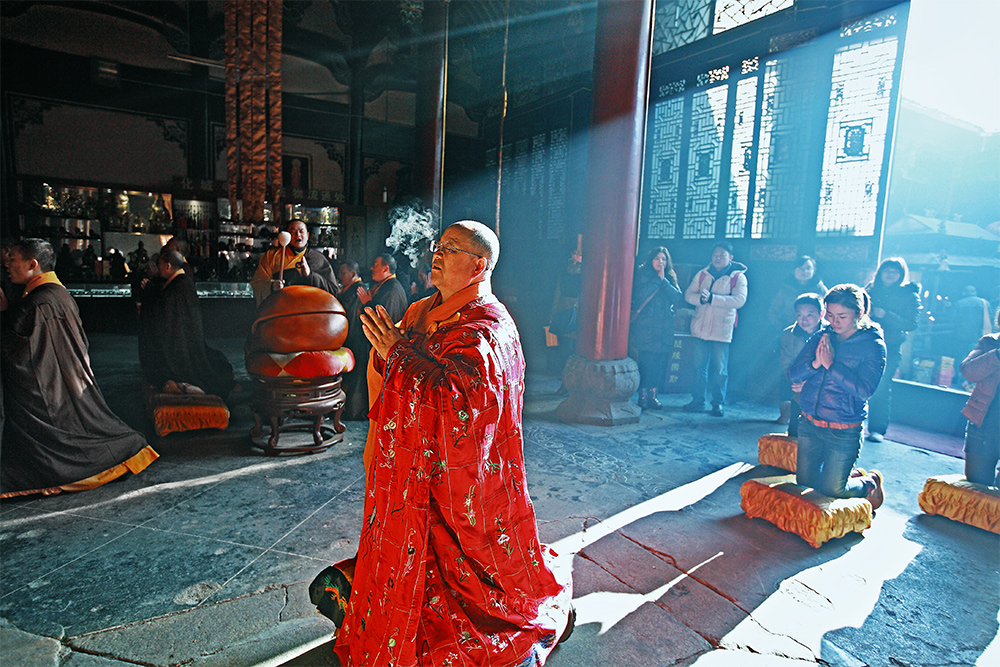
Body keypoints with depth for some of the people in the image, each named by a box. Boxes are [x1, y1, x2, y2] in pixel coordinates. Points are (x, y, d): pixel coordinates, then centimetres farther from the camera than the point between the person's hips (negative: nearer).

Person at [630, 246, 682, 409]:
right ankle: (643, 396, 1)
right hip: (645, 327, -4)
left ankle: (652, 394, 10)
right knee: (646, 362, -7)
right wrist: (657, 279, -8)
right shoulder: (643, 274, 4)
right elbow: (640, 295, -12)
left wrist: (664, 281, -7)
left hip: (664, 328, 4)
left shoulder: (670, 278, 16)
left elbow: (678, 297, 0)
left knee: (659, 362, 0)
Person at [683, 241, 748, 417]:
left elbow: (739, 300, -14)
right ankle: (698, 401, 16)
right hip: (701, 328, 3)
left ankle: (718, 404, 12)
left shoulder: (738, 277, 1)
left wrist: (712, 298, -21)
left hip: (722, 330, -3)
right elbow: (688, 294, 5)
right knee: (699, 367, 7)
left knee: (720, 370, 1)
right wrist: (701, 298, -17)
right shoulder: (702, 274, 12)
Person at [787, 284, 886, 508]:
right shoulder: (820, 337, 2)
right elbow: (793, 375, -3)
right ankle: (849, 474, 42)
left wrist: (831, 364, -22)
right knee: (805, 482, 16)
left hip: (843, 432, -5)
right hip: (809, 424, 5)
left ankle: (871, 482, 36)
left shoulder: (873, 345, -10)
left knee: (831, 490, 6)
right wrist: (815, 363, -20)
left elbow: (863, 390, -21)